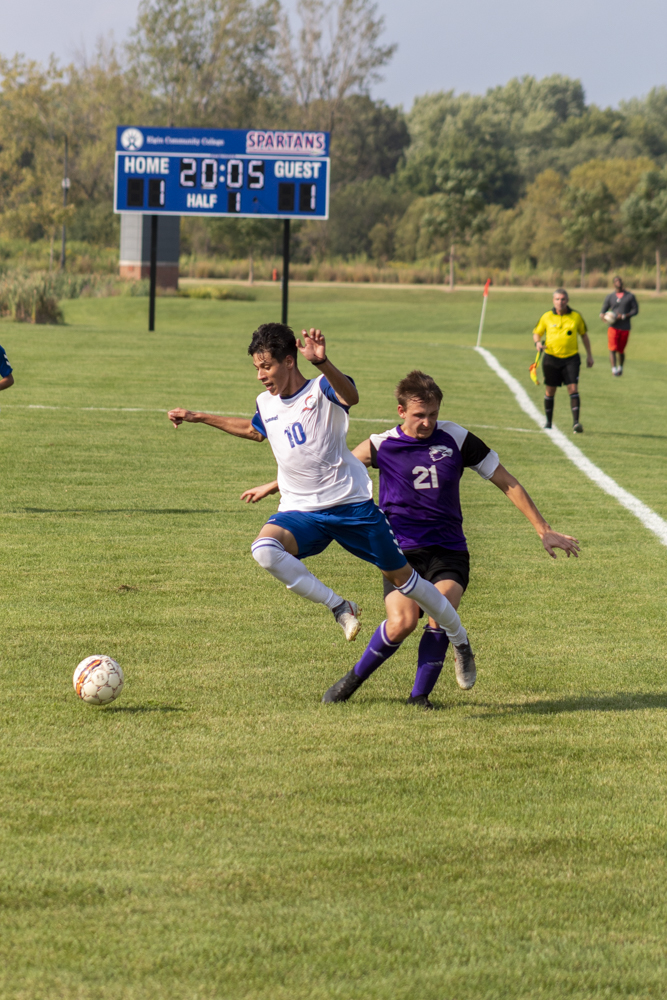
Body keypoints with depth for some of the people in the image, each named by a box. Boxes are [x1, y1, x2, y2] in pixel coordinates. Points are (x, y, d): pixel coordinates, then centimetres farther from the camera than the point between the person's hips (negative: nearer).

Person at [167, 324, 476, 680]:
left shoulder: (323, 389, -13)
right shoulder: (266, 403, 6)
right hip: (300, 512, 4)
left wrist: (322, 362, -57)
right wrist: (198, 418, 32)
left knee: (401, 577, 4)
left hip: (351, 504, -4)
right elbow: (254, 430, 31)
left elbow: (351, 396, -38)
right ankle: (339, 607, -15)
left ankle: (460, 641, 27)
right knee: (264, 549, -28)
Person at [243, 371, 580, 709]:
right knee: (401, 623, -23)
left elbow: (507, 482, 8)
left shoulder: (456, 438, 1)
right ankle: (355, 677, 4)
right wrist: (273, 486, 22)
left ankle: (420, 694, -6)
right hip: (401, 550, -1)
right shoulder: (382, 445, 1)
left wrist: (544, 530, 7)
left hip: (448, 550, 1)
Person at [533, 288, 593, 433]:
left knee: (573, 389, -12)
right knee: (550, 391, 7)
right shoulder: (546, 317, 1)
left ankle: (576, 422, -15)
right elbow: (537, 333, 11)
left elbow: (584, 334, 14)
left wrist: (589, 355, 15)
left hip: (571, 358, -1)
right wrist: (538, 343, -12)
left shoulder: (576, 317, 2)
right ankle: (548, 422, 22)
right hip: (551, 357, 1)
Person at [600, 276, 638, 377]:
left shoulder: (630, 296, 5)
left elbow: (635, 310, 1)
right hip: (613, 327, 0)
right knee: (613, 349, -14)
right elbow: (603, 310, 9)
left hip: (625, 328, 0)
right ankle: (614, 369, -19)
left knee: (621, 350, 8)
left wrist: (624, 316, -14)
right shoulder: (610, 297, 7)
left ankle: (620, 368, 27)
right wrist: (603, 316, -16)